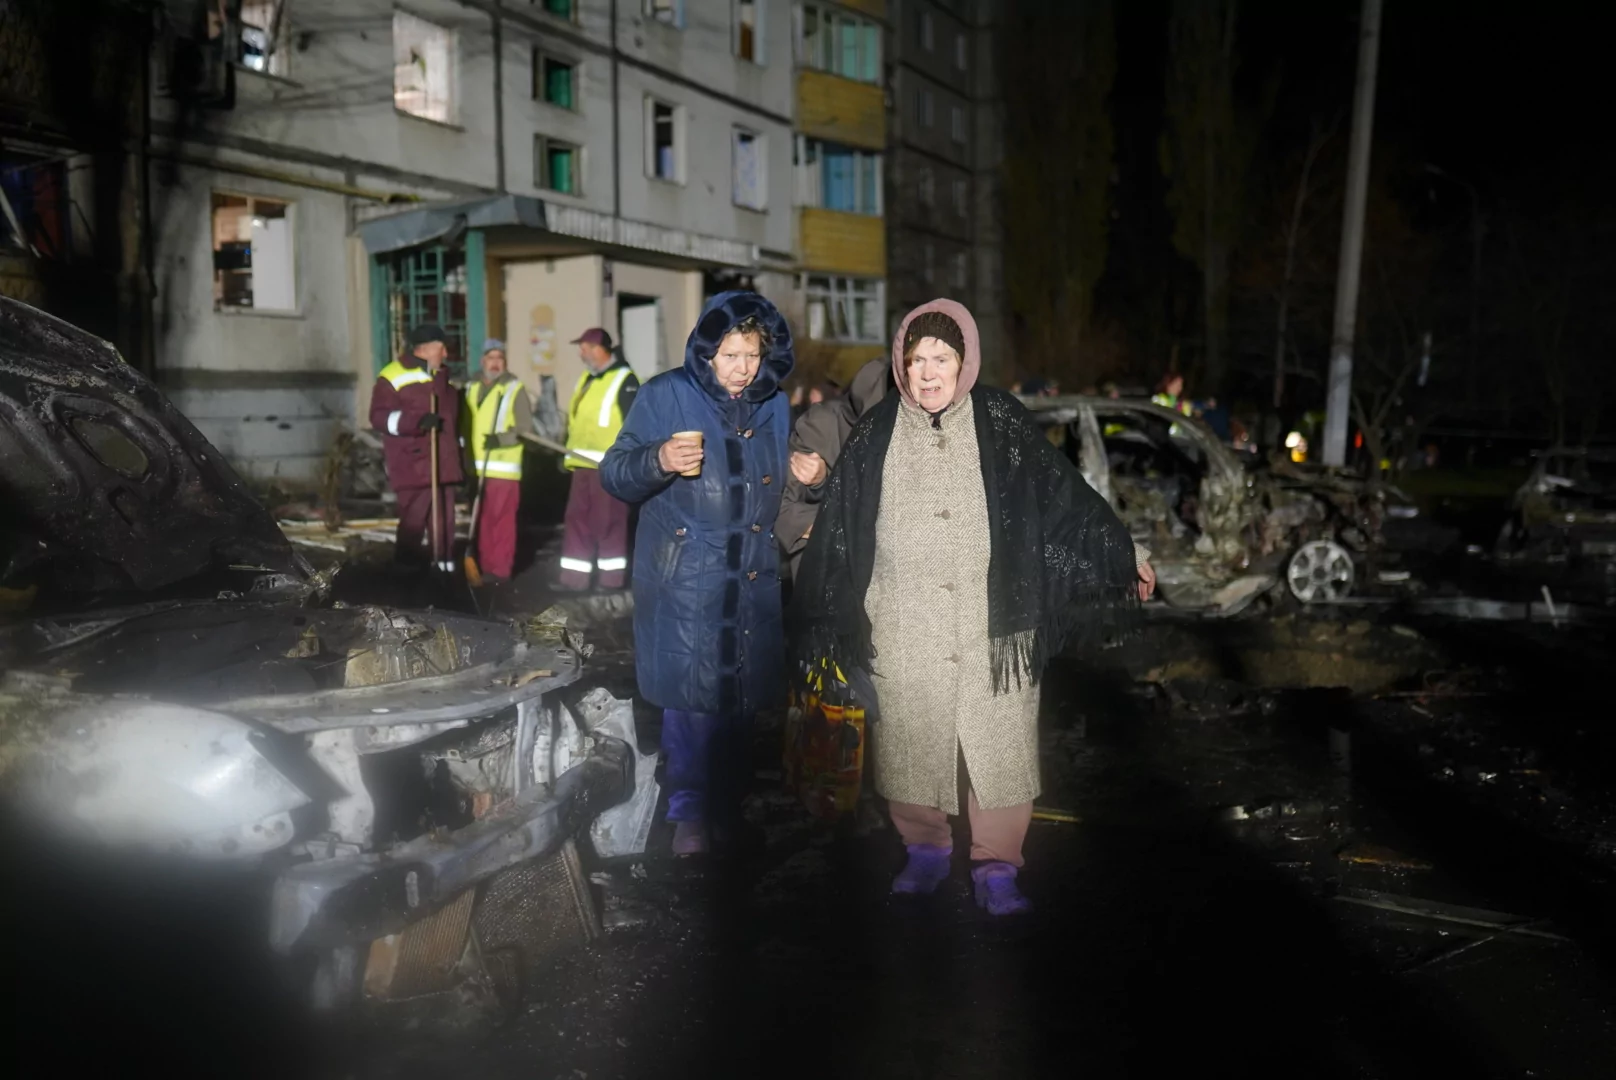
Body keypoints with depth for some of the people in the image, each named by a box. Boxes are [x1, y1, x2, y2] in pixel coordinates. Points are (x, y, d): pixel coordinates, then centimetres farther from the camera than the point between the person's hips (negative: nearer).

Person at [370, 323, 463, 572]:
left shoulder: (444, 377, 19)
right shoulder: (393, 377, -6)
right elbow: (379, 417, -13)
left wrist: (460, 452, 25)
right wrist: (416, 421, -26)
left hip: (444, 464, 7)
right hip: (414, 466, -7)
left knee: (444, 521, 8)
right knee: (413, 521, -7)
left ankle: (445, 567, 15)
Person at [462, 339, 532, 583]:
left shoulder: (514, 388, -5)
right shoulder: (472, 388, 13)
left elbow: (526, 427, -9)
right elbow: (465, 424, 19)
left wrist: (501, 439, -23)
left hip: (503, 467, -6)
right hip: (477, 467, 6)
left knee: (501, 519, -7)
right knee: (482, 519, 10)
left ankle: (501, 569, -2)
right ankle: (485, 566, 19)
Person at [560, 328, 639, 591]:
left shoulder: (624, 380, -10)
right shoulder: (586, 379, 17)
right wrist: (569, 453, 19)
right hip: (583, 463, 8)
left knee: (608, 522, -2)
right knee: (578, 520, 9)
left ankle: (612, 576, 8)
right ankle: (575, 576, 14)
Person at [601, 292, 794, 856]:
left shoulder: (774, 407, 9)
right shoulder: (666, 396, -4)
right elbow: (614, 473, -8)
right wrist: (658, 460, -26)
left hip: (752, 581, 4)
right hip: (683, 581, -4)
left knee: (739, 694, 9)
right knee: (690, 693, -4)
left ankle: (726, 805, 24)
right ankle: (689, 809, 12)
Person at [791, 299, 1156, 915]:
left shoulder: (1000, 424, 1)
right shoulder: (876, 436, 4)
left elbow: (1064, 495, 6)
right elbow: (837, 530, 8)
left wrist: (1124, 555, 7)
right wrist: (819, 623, 10)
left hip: (992, 622, -1)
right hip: (905, 628, 1)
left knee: (1001, 743, 0)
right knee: (911, 741, 8)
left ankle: (996, 867, 16)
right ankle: (926, 850, 29)